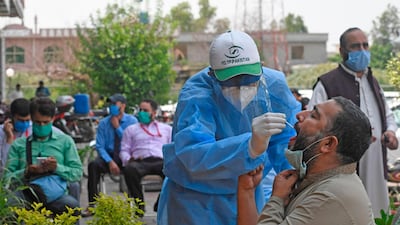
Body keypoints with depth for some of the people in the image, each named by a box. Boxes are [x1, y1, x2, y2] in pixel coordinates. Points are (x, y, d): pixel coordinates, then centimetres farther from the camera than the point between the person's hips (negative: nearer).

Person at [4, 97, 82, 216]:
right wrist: (26, 173, -9)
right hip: (26, 193, 0)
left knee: (72, 205, -36)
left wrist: (57, 168, -9)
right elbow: (7, 176, 10)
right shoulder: (18, 144, 18)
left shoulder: (65, 141, 18)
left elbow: (77, 173, 9)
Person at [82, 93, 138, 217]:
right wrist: (110, 162, -15)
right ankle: (92, 205, -27)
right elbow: (100, 146, 1)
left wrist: (117, 127, -10)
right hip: (109, 155, 2)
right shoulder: (104, 123, 6)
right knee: (93, 165, -30)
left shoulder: (132, 121, 2)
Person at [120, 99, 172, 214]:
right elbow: (124, 150, 19)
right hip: (140, 162, 0)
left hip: (161, 161, 0)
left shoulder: (166, 128, 28)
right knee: (129, 169, -39)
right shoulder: (131, 129, 28)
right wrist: (128, 159, -5)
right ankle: (139, 204, -24)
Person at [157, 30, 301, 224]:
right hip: (196, 203, -4)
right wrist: (251, 146, -56)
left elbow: (289, 143, -6)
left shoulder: (274, 85, -12)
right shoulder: (195, 97, -27)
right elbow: (195, 157, -42)